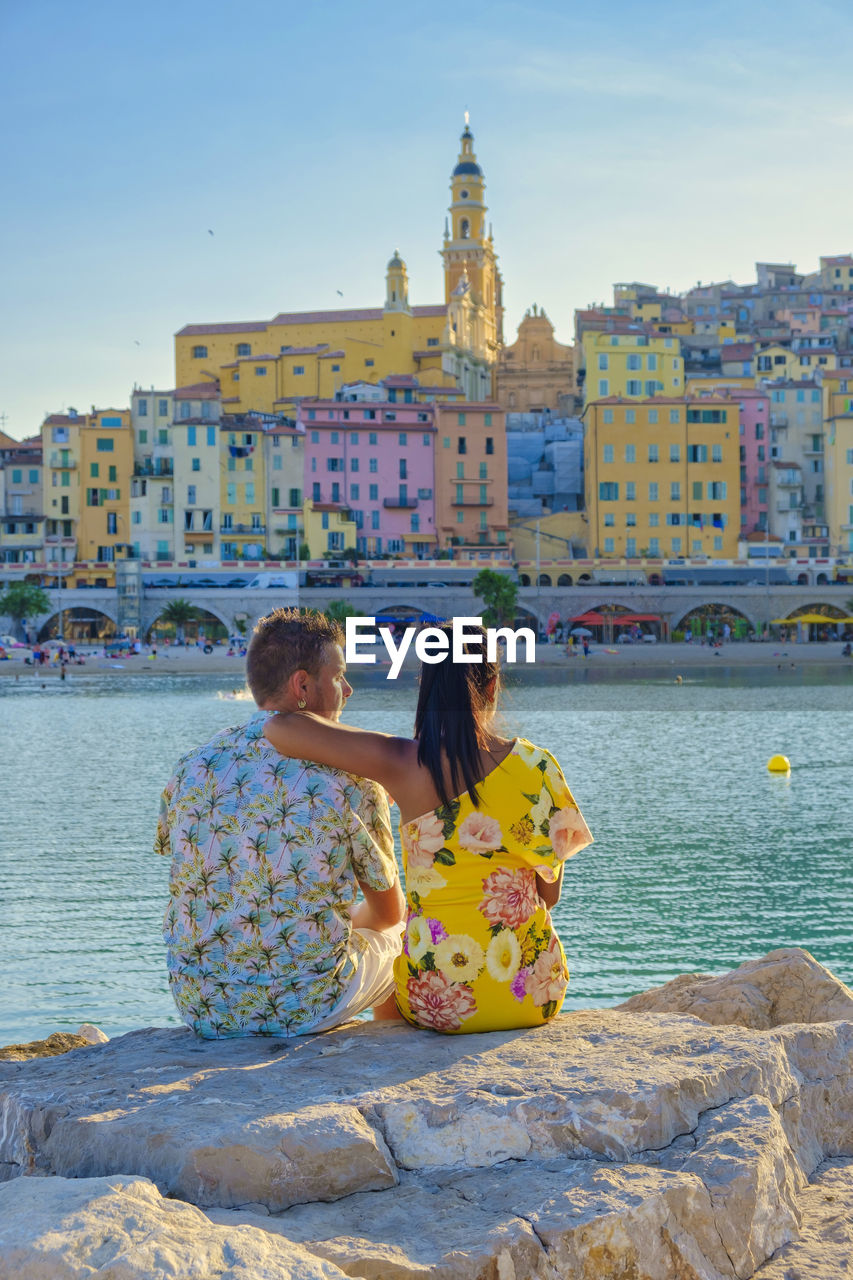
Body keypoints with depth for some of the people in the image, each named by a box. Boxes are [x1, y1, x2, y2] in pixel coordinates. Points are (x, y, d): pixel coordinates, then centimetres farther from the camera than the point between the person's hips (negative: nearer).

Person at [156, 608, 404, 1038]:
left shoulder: (193, 765, 0)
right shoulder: (348, 777, -11)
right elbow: (389, 911, 2)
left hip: (200, 1007, 4)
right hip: (305, 1006, -4)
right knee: (397, 938, 27)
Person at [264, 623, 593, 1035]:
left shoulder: (403, 764, -12)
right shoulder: (535, 765, -7)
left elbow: (279, 727, -16)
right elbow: (549, 893, 2)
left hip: (438, 1004, -1)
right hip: (533, 997, 1)